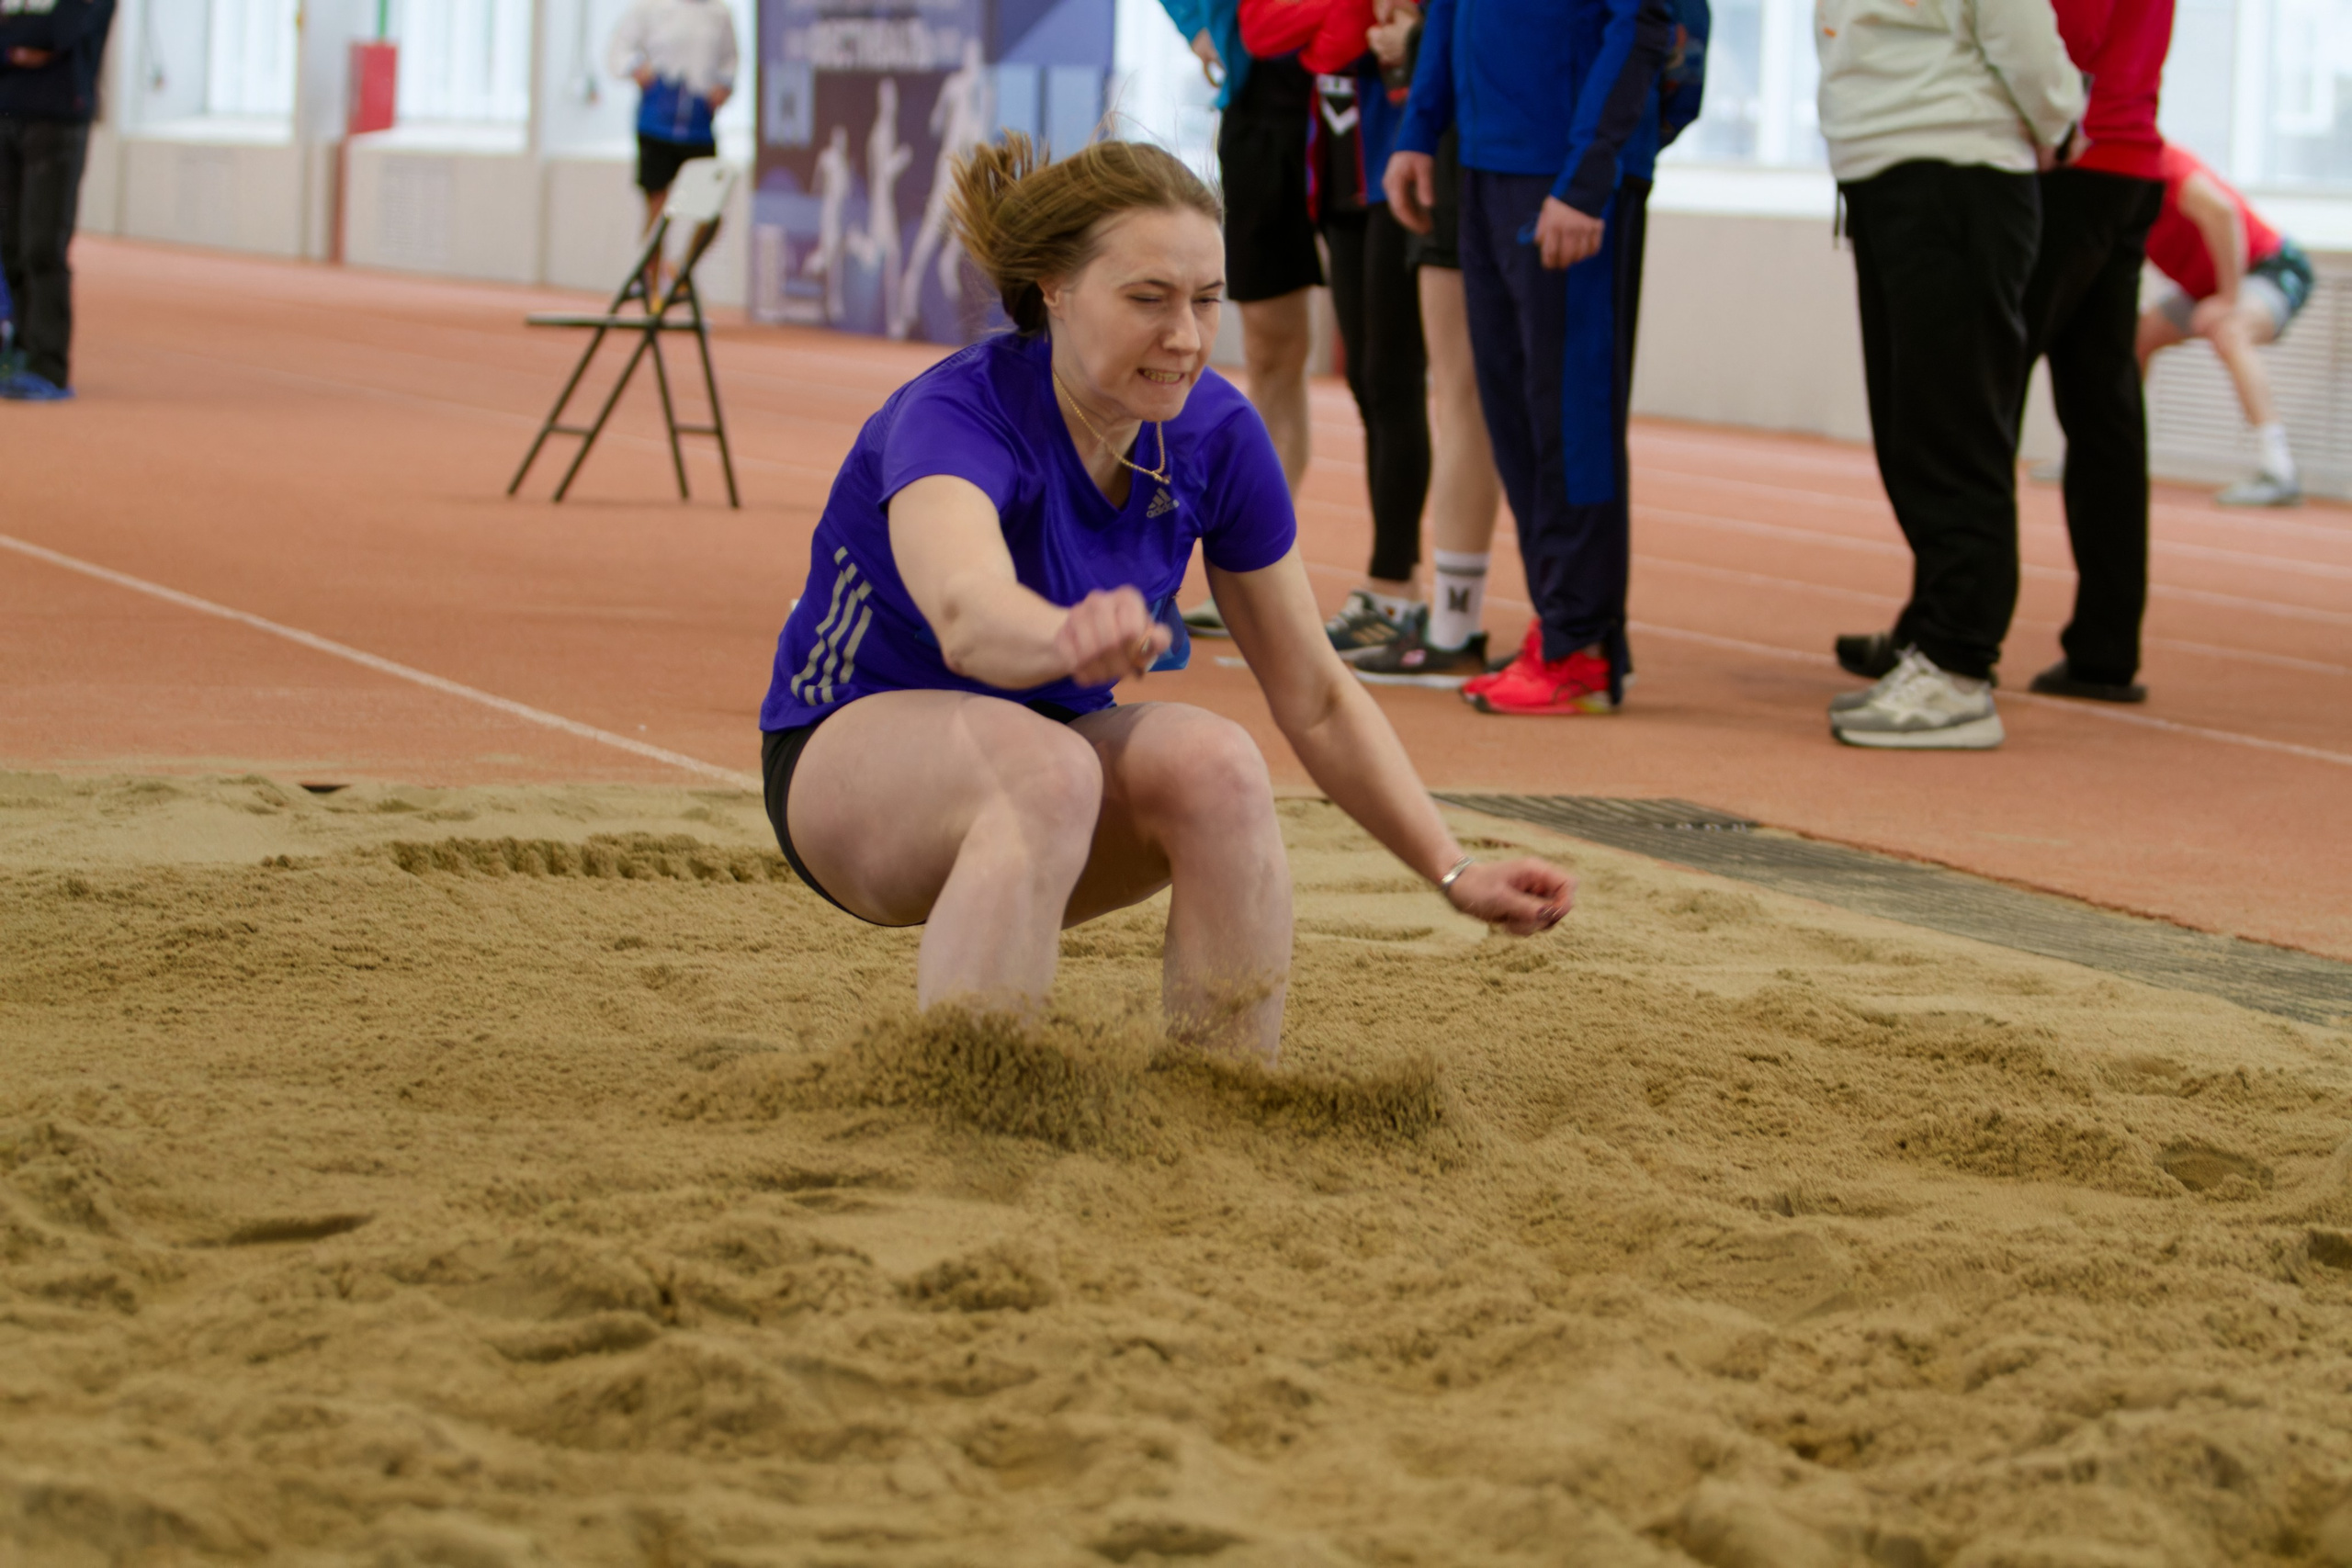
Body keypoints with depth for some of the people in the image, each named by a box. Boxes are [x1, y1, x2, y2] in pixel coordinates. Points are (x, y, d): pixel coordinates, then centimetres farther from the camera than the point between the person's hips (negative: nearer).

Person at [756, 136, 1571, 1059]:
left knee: (1217, 766, -27)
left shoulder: (1216, 436, -11)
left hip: (1051, 740, 5)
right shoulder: (953, 419, -28)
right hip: (852, 744, -5)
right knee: (1048, 770, -37)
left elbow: (1316, 700, 0)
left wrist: (1454, 874, -7)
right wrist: (1068, 639, -75)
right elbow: (965, 613, -52)